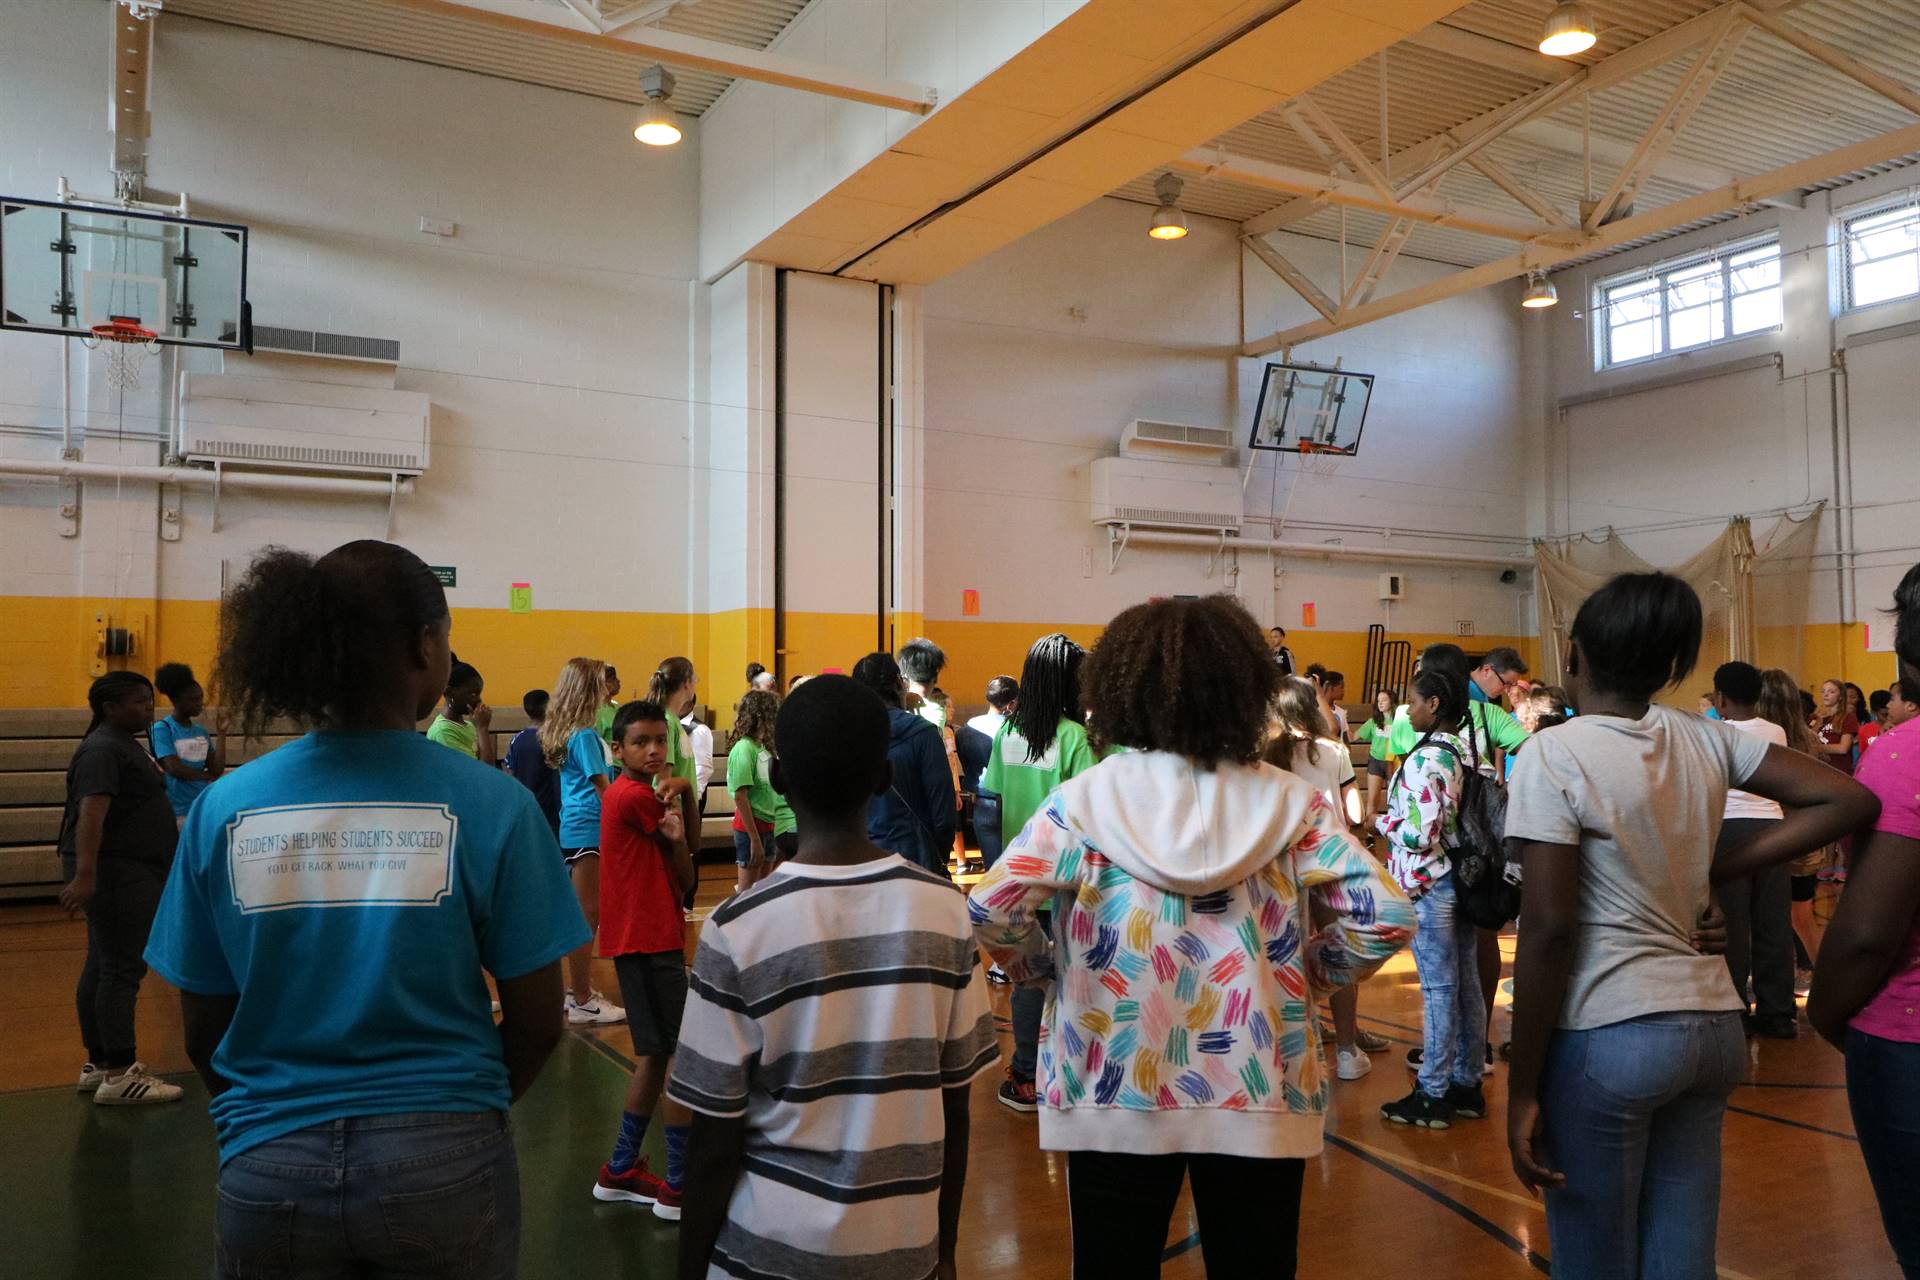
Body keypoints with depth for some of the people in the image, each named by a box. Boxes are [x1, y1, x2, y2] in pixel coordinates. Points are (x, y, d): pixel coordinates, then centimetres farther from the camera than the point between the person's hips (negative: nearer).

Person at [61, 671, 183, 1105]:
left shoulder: (123, 744, 17)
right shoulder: (103, 749, -15)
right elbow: (91, 812, -26)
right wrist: (84, 874, -34)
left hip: (128, 873, 10)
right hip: (115, 873, -10)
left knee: (102, 966, 13)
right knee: (122, 969, -9)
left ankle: (99, 1064, 19)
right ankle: (119, 1076, -6)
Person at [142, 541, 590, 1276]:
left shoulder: (224, 808, -6)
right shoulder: (487, 804, -14)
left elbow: (204, 1034, 2)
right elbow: (537, 1022, -8)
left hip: (270, 1169, 2)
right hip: (442, 1161, -1)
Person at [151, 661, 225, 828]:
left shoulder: (201, 731, 11)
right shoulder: (162, 729, -7)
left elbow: (217, 769, 1)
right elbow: (175, 768, -16)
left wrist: (222, 733, -1)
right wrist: (209, 777, -3)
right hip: (178, 812, -6)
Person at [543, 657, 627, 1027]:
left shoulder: (567, 731, 11)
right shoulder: (585, 735, -16)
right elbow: (604, 788, -14)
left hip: (575, 827, 10)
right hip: (588, 830, -10)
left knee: (583, 913, 16)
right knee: (587, 914, -5)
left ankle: (577, 989, 25)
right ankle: (582, 1003, 0)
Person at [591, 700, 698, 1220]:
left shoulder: (645, 799, 15)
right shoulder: (633, 797, -15)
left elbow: (684, 880, 7)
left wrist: (677, 837, -10)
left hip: (651, 940, 10)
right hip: (647, 942, -10)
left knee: (658, 1054, 16)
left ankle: (621, 1170, 27)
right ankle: (679, 1186, 3)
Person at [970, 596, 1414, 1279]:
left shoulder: (1083, 799, -8)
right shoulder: (1290, 801, -4)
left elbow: (992, 909, -16)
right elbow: (1383, 917, -10)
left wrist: (1046, 967, 2)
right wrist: (1310, 973, 6)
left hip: (1113, 1093, -1)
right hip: (1260, 1097, 2)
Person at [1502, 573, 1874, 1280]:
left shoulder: (1553, 755, -14)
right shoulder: (1706, 739, 3)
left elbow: (1549, 929, -17)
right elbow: (1850, 798, 10)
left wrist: (1522, 1091, -10)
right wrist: (1716, 870, 7)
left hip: (1610, 1033, -6)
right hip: (1714, 1023, 6)